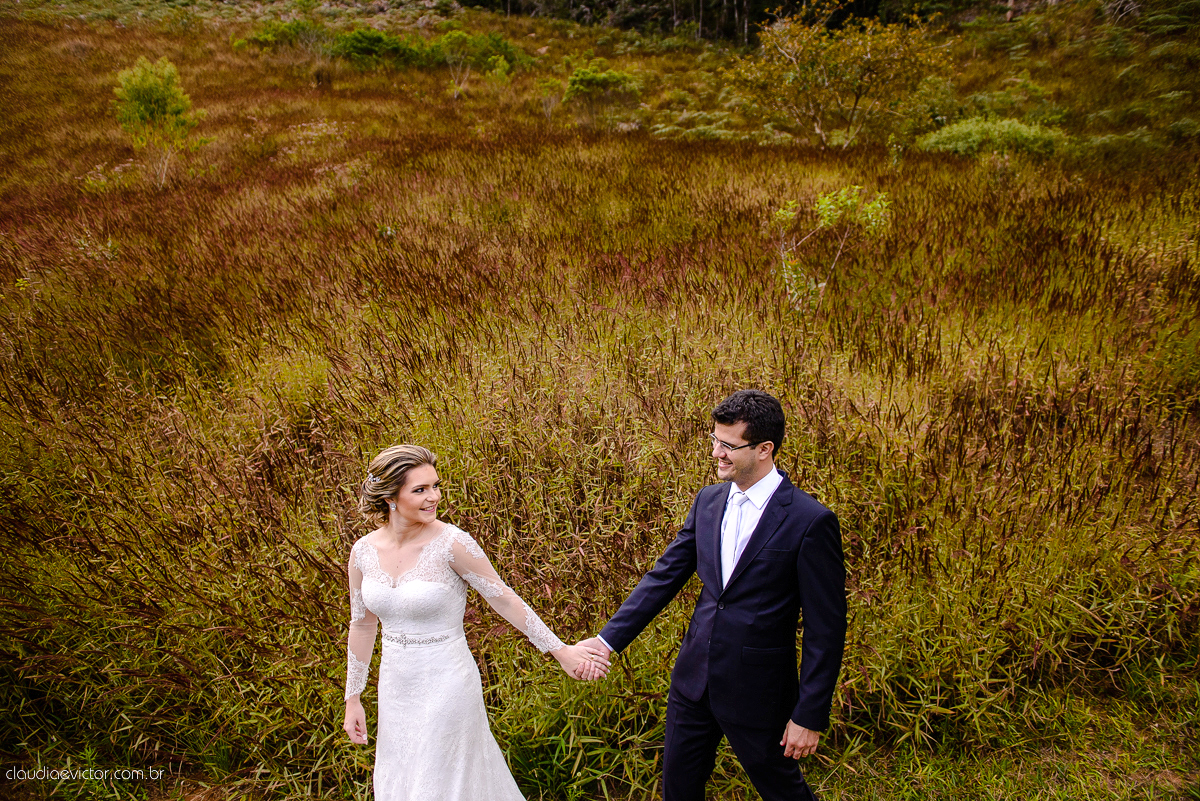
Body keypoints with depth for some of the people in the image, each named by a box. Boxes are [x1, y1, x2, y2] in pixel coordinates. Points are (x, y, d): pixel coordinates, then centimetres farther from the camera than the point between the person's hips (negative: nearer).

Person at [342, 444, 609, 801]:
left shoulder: (452, 543, -20)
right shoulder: (364, 551, -6)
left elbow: (504, 599, -12)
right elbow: (362, 625, 6)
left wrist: (561, 651, -10)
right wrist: (353, 699, 11)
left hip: (446, 687, -5)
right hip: (396, 688, 5)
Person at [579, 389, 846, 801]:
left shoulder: (811, 522, -18)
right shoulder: (708, 500, 0)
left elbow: (825, 629, -14)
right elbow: (664, 575, 4)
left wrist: (810, 716, -13)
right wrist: (608, 638, -2)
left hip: (757, 692, -5)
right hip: (694, 677, 6)